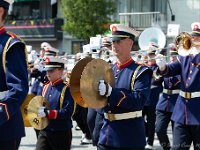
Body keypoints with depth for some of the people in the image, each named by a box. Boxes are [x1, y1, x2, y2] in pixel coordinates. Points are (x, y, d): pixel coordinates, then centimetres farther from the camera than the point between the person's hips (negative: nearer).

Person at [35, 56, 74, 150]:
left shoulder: (67, 89, -11)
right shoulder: (46, 88, 10)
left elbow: (68, 112, -20)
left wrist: (47, 113, -26)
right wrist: (38, 111, -3)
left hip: (61, 134, -5)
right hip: (44, 132, 6)